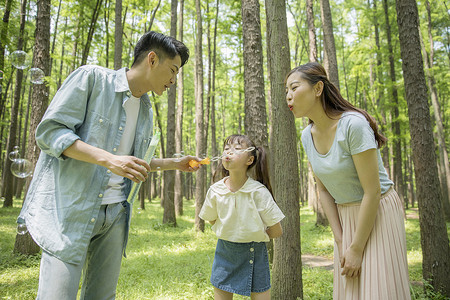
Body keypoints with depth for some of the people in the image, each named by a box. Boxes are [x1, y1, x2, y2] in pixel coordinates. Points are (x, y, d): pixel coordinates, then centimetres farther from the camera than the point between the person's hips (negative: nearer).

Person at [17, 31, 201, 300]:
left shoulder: (147, 111, 15)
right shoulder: (92, 78, -6)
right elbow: (49, 132, -12)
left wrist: (176, 164, 15)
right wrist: (109, 159, -23)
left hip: (115, 214, 7)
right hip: (72, 208, -6)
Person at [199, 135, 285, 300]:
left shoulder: (258, 191, -18)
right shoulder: (215, 191, -9)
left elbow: (277, 231, -11)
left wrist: (253, 236, 1)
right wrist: (231, 234, 3)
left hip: (253, 252, -2)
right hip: (224, 250, 3)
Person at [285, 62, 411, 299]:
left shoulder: (353, 124, -24)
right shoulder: (308, 136, -3)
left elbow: (373, 192, -22)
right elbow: (324, 191, 2)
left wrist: (356, 248, -17)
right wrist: (340, 241, -1)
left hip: (378, 214, -6)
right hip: (344, 217, 6)